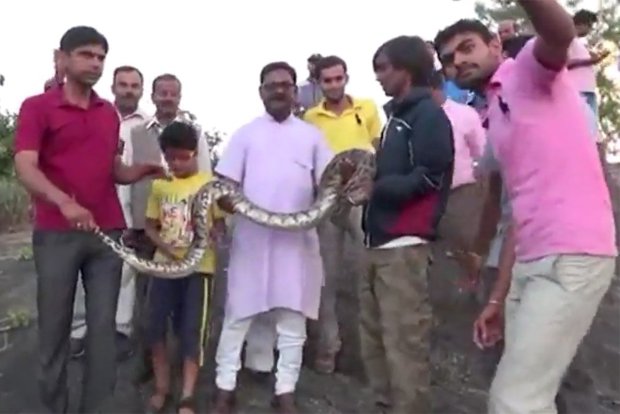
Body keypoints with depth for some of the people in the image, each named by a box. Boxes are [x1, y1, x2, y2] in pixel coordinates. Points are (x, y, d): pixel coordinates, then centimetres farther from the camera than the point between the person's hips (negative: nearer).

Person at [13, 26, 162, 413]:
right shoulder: (37, 107, -1)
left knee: (103, 325, 4)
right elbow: (25, 167, -14)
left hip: (108, 232, 4)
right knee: (54, 326, 4)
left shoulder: (110, 113, 15)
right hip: (56, 234, -4)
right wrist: (65, 203, -31)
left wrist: (141, 170, -3)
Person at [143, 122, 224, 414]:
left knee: (192, 331, 0)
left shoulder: (210, 184, -4)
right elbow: (149, 226, 10)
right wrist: (165, 246, -10)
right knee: (155, 327, 4)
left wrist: (208, 229, -26)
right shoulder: (159, 185, 6)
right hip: (165, 263, 3)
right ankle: (162, 388, 22)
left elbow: (220, 226, -3)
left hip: (199, 266, -3)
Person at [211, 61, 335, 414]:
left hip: (298, 238, 1)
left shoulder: (312, 135, 11)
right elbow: (226, 184, 3)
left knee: (293, 317, 7)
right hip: (252, 236, -1)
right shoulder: (246, 134, 8)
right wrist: (226, 200, -18)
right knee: (238, 314, 4)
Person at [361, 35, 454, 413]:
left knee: (405, 341, -7)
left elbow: (428, 179, -14)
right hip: (379, 242, 9)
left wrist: (374, 185, -17)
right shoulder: (396, 117, 22)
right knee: (375, 335, 13)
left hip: (405, 244, -9)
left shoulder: (429, 115, -5)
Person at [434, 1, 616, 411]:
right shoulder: (496, 121, 22)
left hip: (572, 257, -9)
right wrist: (498, 298, 19)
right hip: (531, 262, 9)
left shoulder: (530, 70, 2)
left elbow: (561, 33, -24)